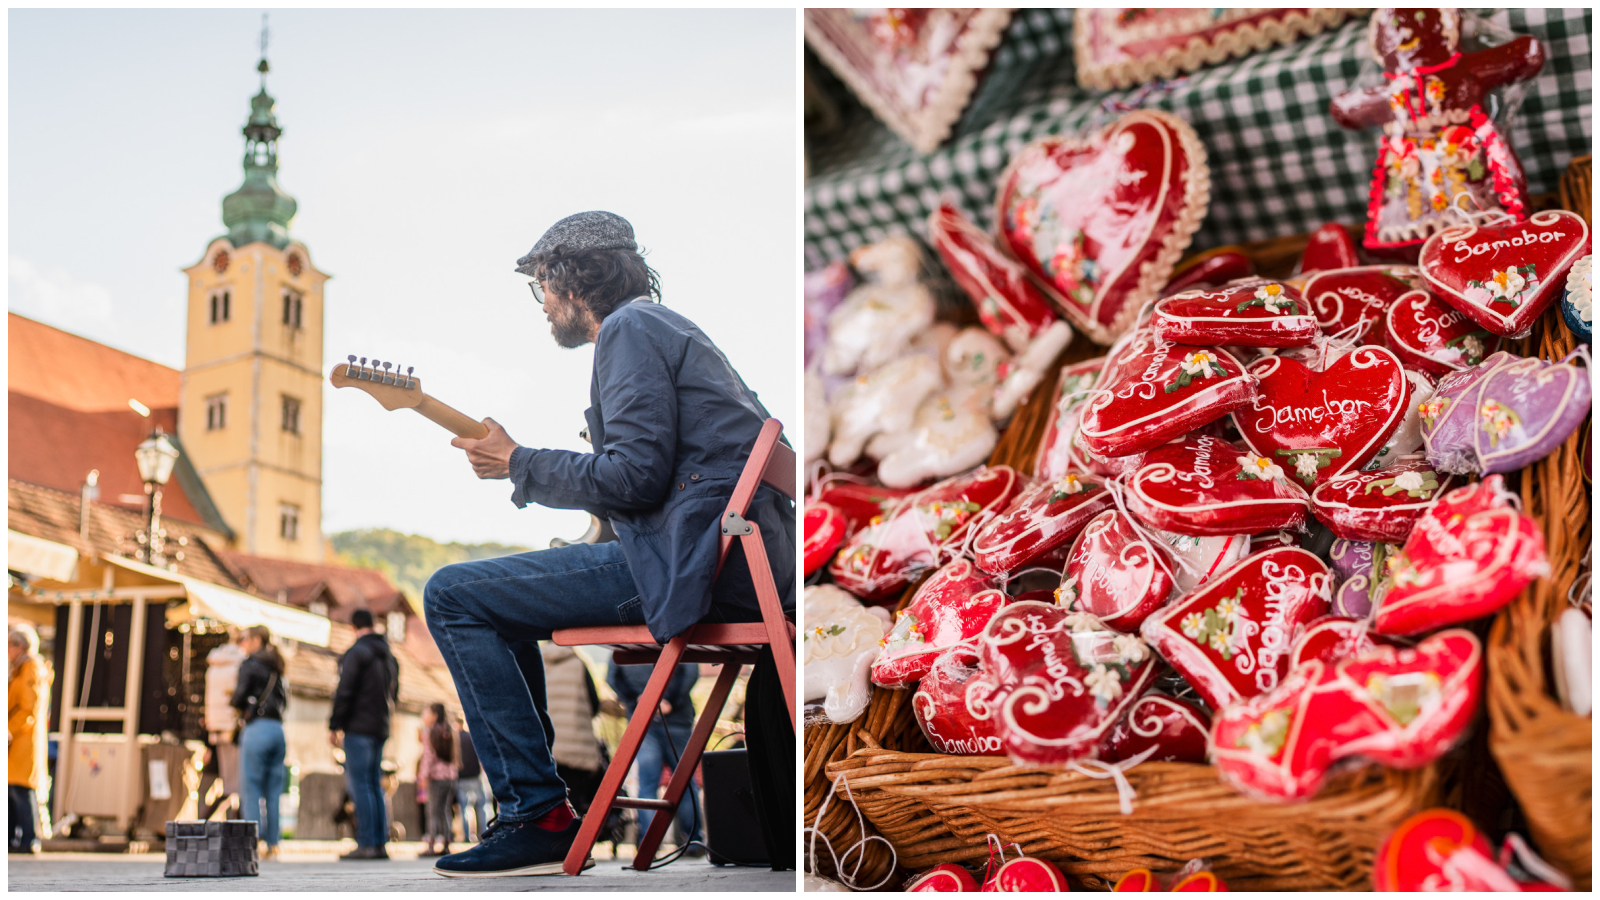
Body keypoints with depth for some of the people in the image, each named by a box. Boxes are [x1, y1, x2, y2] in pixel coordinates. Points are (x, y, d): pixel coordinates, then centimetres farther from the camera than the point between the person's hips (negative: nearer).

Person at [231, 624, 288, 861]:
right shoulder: (275, 667, 18)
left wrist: (239, 705, 12)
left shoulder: (250, 664, -4)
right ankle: (273, 844, 6)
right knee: (273, 790, 7)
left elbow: (240, 697, -11)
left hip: (257, 728, -7)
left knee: (251, 788, -2)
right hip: (278, 728, 7)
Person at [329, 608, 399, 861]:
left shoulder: (356, 652, -7)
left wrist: (334, 726, -9)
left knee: (359, 784, -8)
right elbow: (394, 694, 23)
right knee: (374, 785, 10)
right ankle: (380, 844, 5)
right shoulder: (390, 656, 18)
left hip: (358, 727, -8)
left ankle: (366, 844, -13)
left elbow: (344, 692, -12)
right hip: (380, 730, 8)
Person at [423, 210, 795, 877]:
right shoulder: (668, 327, 27)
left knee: (453, 597, -9)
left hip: (692, 561, -11)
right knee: (494, 599, 23)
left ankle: (538, 816, -10)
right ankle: (532, 783, 25)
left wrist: (518, 465, -4)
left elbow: (637, 473, -17)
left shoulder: (629, 329, -5)